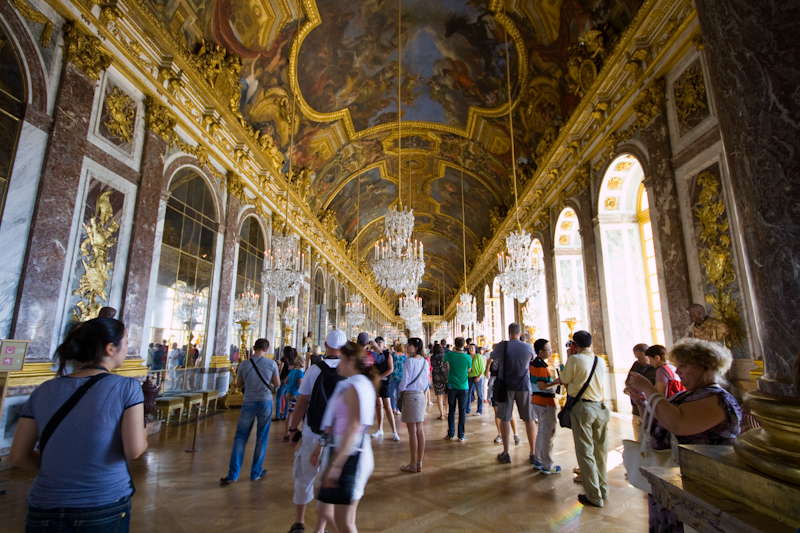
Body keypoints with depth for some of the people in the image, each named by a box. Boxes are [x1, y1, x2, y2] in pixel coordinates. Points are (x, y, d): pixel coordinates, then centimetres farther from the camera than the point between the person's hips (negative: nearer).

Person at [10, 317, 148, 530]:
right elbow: (134, 450, -17)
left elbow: (17, 457, 4)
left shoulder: (43, 391, 1)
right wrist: (143, 434, 4)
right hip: (107, 509, -2)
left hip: (45, 512, 3)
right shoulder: (127, 386, -12)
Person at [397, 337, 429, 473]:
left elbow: (404, 381, -13)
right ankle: (419, 463, 19)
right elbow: (426, 381, 11)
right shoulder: (425, 362, 5)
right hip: (421, 395, 7)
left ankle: (413, 464, 11)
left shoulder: (410, 361, -15)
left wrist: (401, 390, 5)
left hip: (410, 396, -7)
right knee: (420, 430, 11)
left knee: (412, 432, 2)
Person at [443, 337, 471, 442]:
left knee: (451, 410, 10)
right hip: (463, 387, -1)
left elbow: (446, 361, 12)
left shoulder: (449, 354, -10)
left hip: (452, 386, 1)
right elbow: (469, 370, 4)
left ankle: (450, 434, 16)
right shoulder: (468, 357, -12)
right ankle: (461, 435, 12)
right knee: (462, 411, 8)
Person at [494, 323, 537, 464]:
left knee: (504, 419, 7)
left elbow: (493, 358, 8)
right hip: (524, 385, 2)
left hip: (506, 385, -1)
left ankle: (505, 454, 12)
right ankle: (533, 454, 17)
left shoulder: (501, 346, -8)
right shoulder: (528, 347, -2)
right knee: (529, 419, 11)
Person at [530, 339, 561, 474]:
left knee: (542, 431, 19)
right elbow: (541, 386, -27)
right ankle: (547, 466, 7)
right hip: (545, 402, -10)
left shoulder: (532, 364, 10)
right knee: (548, 433, -1)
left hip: (536, 400, 10)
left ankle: (537, 460, 28)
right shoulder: (541, 366, -20)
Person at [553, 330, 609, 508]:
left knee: (585, 451, 2)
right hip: (599, 407, 6)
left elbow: (564, 380, -3)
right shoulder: (600, 361, 4)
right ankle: (603, 490, 28)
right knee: (600, 450, 16)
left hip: (582, 407, -6)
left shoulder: (575, 359, -13)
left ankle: (594, 496, 8)